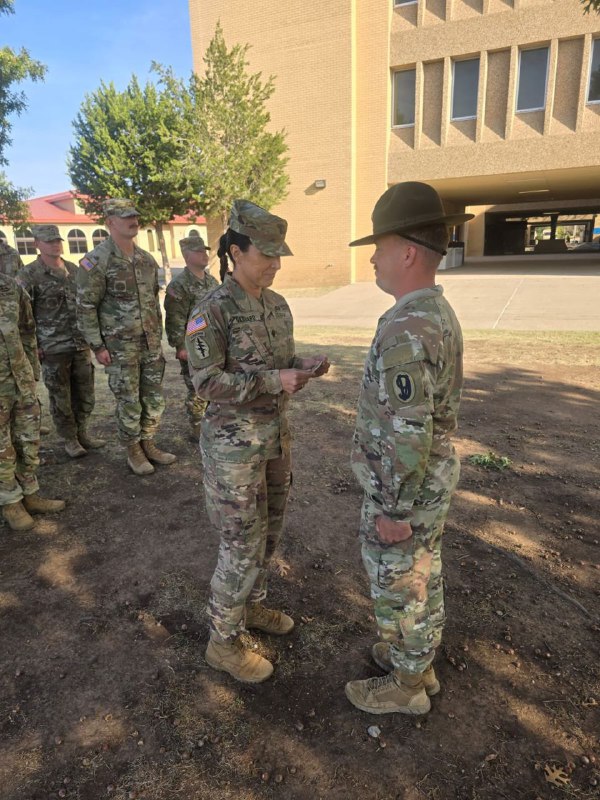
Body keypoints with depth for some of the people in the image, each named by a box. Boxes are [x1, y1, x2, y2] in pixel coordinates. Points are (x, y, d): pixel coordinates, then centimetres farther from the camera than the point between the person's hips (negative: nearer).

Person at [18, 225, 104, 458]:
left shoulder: (74, 270, 9)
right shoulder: (28, 275, -7)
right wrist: (32, 346, -10)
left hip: (81, 344, 5)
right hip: (53, 349, -5)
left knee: (84, 393, 10)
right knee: (61, 397, 5)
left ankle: (82, 432, 27)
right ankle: (70, 439, 19)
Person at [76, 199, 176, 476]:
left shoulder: (147, 259, 8)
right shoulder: (96, 261, -11)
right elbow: (85, 307, -11)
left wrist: (158, 334, 14)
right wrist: (97, 346, -13)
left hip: (151, 342, 6)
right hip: (120, 346, -6)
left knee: (154, 397, 11)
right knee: (129, 401, 3)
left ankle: (148, 445, 27)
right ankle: (134, 452, 20)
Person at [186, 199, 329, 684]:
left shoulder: (278, 306, 5)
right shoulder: (212, 311, -18)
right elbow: (207, 382, -19)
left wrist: (305, 368, -9)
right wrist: (275, 382, -25)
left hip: (275, 432, 8)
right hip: (234, 441, -8)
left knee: (269, 530, 20)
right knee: (243, 545, 2)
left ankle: (251, 607, 43)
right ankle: (224, 642, 24)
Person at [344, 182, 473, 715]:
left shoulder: (406, 330, -29)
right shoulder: (439, 312, 4)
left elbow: (407, 434, -29)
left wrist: (394, 511, -19)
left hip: (405, 488, -9)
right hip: (434, 475, 9)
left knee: (398, 588, 11)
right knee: (423, 576, 24)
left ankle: (405, 686, 33)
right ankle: (419, 662, 45)